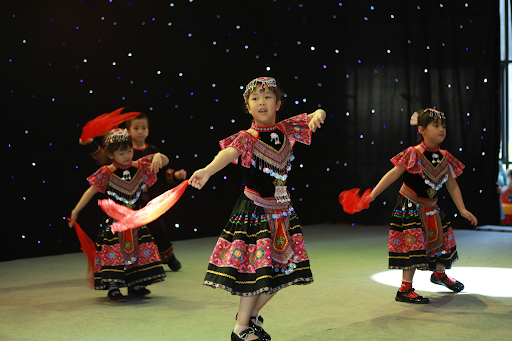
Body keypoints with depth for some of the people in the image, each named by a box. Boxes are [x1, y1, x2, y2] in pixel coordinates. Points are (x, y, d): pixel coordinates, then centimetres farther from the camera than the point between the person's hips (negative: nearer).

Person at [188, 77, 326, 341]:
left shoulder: (287, 129, 3)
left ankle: (252, 313, 32)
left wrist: (317, 116, -16)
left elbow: (317, 114, 10)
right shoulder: (247, 138, -12)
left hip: (281, 209, 6)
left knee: (282, 267, 11)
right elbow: (229, 153, -31)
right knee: (258, 266, -5)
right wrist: (207, 171, -52)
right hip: (255, 208, -6)